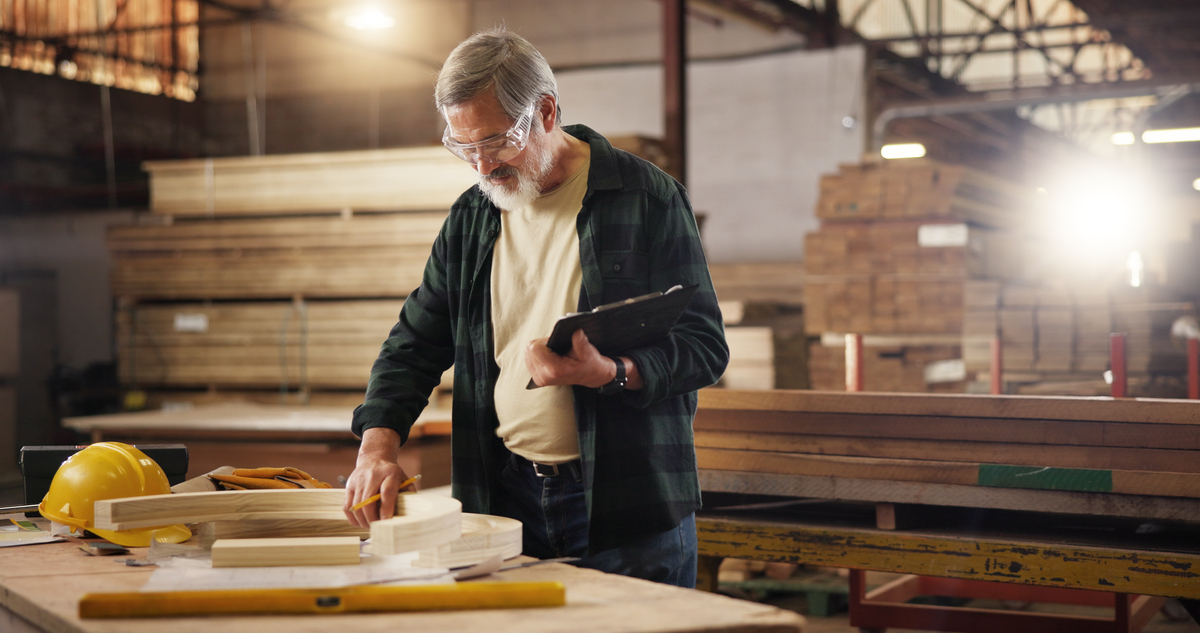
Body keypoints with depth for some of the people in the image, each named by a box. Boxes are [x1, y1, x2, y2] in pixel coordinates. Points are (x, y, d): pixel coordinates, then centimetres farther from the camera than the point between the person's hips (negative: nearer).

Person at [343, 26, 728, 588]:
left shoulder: (648, 199, -6)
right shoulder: (470, 219, 10)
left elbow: (705, 347, -6)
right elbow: (416, 344, 13)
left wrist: (610, 374, -25)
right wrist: (379, 440, -5)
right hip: (505, 499, 4)